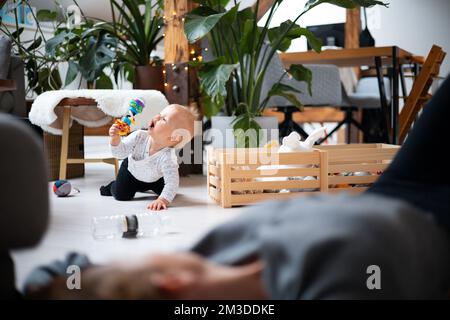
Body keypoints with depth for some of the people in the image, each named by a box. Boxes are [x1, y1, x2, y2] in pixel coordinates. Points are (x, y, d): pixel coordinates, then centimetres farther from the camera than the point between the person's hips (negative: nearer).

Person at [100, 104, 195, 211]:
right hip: (131, 169, 0)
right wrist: (115, 139, -46)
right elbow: (121, 152, -27)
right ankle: (112, 187, 31)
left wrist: (163, 200, -58)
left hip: (154, 179, 0)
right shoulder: (139, 137, -35)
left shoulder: (168, 158, -44)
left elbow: (172, 183, -44)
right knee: (121, 195, -6)